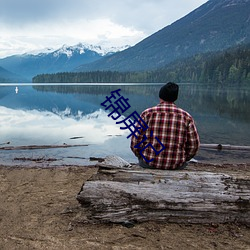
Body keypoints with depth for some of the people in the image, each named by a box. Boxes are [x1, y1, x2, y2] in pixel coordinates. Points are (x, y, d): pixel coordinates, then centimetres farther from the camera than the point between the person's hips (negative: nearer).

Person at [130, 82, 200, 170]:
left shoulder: (147, 114, -7)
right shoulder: (186, 117, -5)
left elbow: (135, 143, -7)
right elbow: (193, 146, -2)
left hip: (148, 163, 0)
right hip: (176, 166, 1)